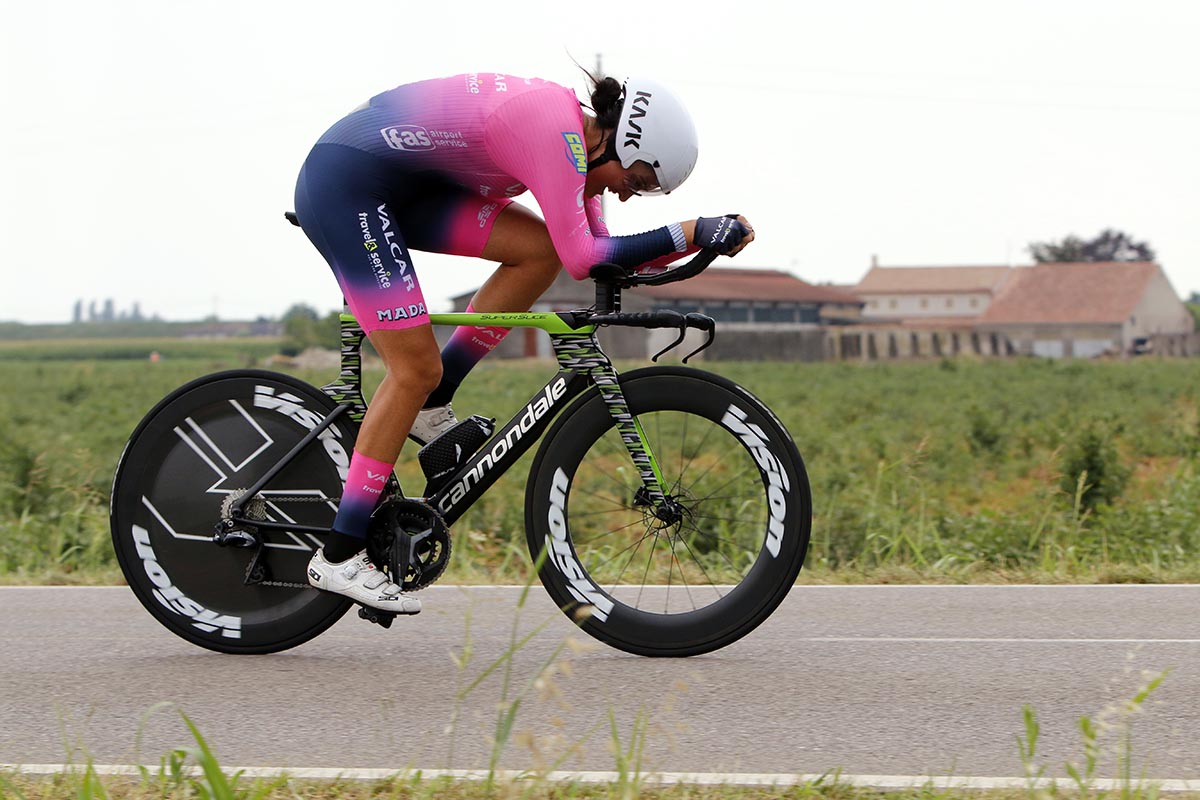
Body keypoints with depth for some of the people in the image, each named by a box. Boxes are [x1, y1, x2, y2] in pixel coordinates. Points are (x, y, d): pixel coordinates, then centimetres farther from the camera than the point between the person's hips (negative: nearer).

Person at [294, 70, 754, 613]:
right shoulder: (557, 132, -22)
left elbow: (601, 254, 10)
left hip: (401, 187, 9)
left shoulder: (577, 138, 7)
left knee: (542, 250, -3)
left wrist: (691, 245, -1)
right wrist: (690, 234, -23)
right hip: (343, 183, -9)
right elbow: (581, 260, -26)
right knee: (417, 368, -10)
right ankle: (339, 558, -5)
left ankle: (430, 407, 5)